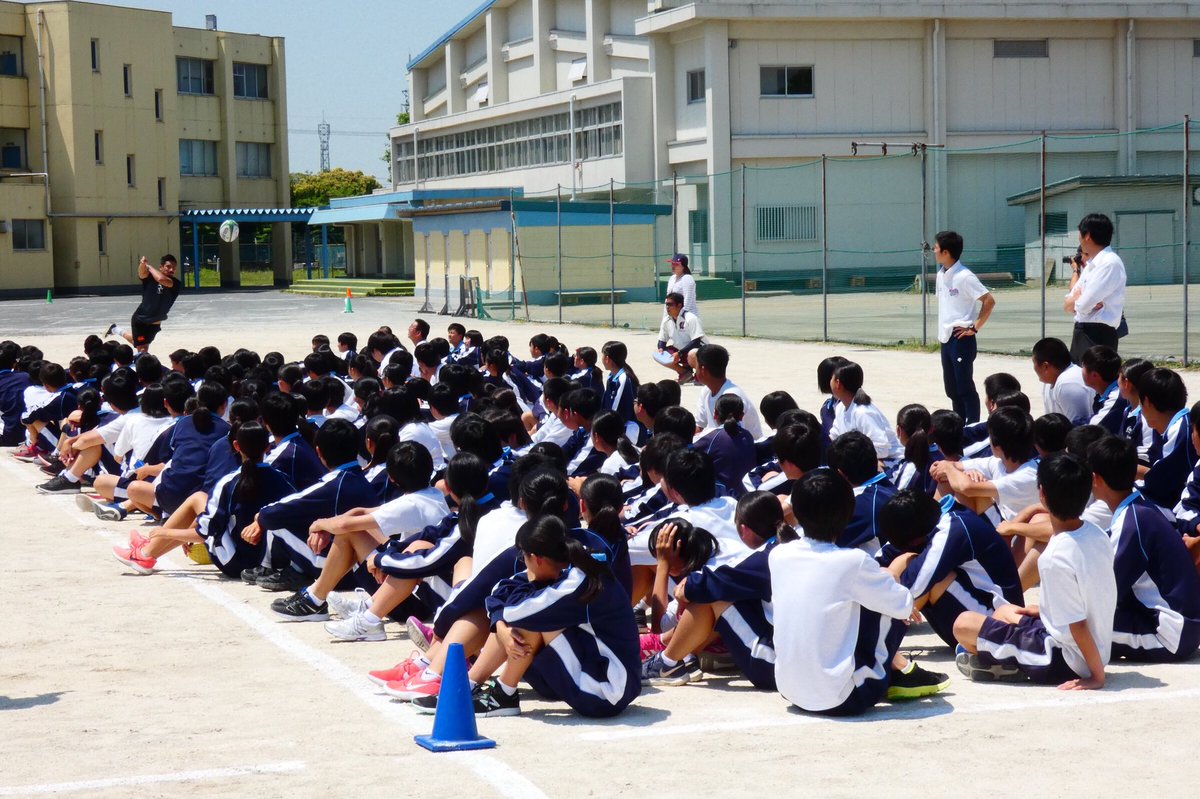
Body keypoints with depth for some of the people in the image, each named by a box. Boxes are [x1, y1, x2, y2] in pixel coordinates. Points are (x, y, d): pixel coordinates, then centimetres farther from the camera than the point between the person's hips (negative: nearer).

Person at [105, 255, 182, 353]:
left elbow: (162, 279, -38)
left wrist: (149, 266, -24)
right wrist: (143, 264, -58)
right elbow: (142, 273, -36)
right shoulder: (150, 277, -14)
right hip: (140, 320, -4)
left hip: (155, 324, 4)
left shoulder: (176, 284, -18)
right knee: (142, 349, -9)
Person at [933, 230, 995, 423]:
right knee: (951, 388, 12)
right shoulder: (941, 275, 10)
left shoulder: (964, 277, -15)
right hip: (946, 339, 8)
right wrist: (942, 330, 12)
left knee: (965, 387, -5)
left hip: (961, 339, -8)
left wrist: (974, 328, -14)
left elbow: (989, 301, -17)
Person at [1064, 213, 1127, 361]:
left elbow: (1082, 305, -19)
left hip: (1098, 335, -9)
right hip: (1082, 333, 9)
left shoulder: (1110, 264, -14)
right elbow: (1068, 305, 12)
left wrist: (1073, 301, 3)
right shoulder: (1090, 265, 15)